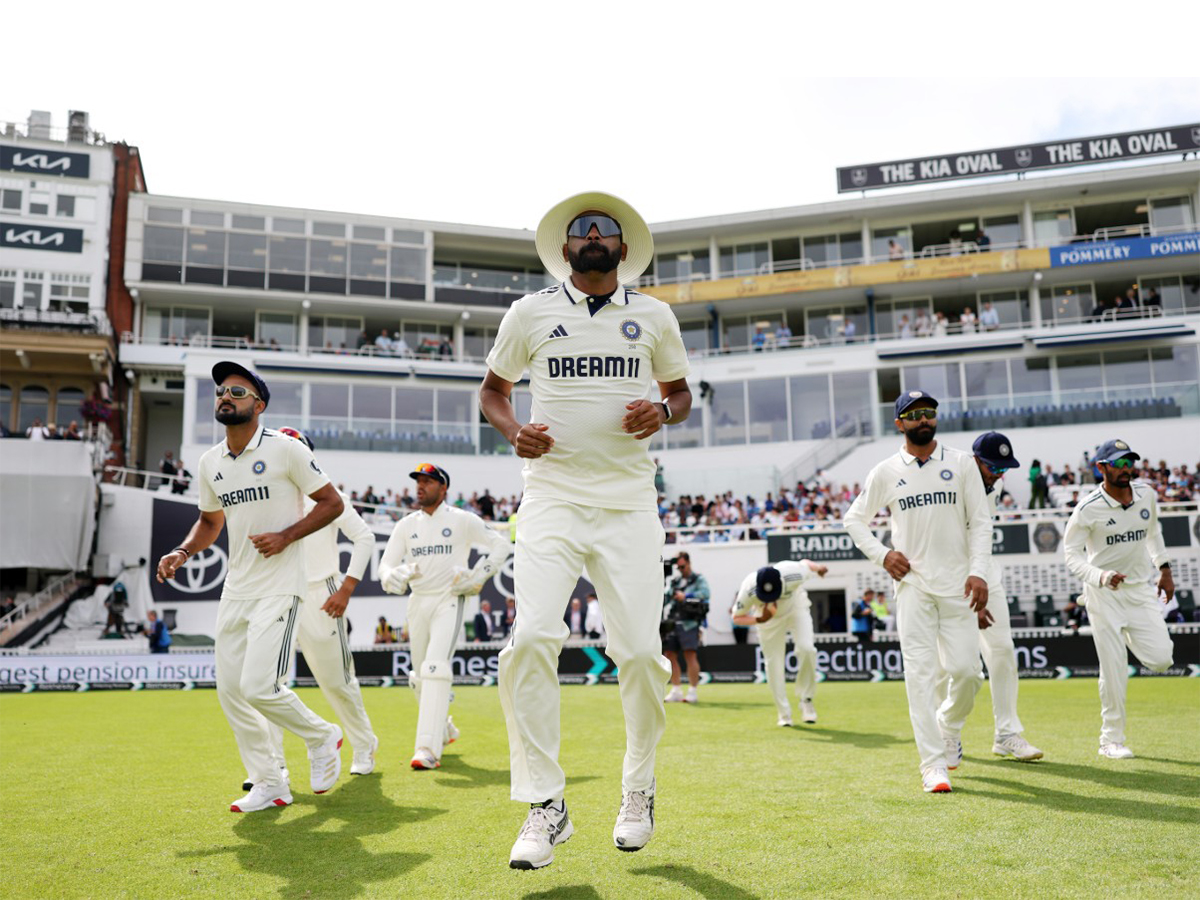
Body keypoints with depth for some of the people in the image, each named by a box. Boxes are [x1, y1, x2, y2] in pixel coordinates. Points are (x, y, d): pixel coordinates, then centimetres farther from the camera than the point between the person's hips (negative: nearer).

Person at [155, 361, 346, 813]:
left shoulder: (285, 449, -9)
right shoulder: (210, 463, 10)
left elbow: (332, 502, -6)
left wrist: (285, 536, -16)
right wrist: (181, 552, 5)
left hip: (279, 587, -7)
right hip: (235, 589, 7)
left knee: (260, 687, -16)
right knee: (230, 690, 7)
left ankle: (322, 736, 13)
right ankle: (270, 786, 21)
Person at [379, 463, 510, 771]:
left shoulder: (462, 520, -2)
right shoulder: (406, 525, 8)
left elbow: (500, 544, 2)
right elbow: (386, 564, 3)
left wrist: (477, 578, -9)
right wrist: (394, 578, -21)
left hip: (449, 601, -5)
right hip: (418, 603, 5)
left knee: (435, 667, -20)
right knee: (419, 675, 12)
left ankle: (428, 749, -23)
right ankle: (444, 730, 37)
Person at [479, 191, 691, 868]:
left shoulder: (655, 317, 10)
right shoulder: (531, 312, 8)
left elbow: (682, 391, 21)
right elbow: (493, 388, 18)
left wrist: (663, 412, -4)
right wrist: (512, 430, -4)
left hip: (630, 503, 1)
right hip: (552, 498, 0)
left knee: (640, 651, -4)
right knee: (533, 638, -15)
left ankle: (639, 788, 22)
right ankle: (546, 805, 0)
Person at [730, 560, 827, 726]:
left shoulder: (793, 574, -39)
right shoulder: (748, 590, -36)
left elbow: (805, 562, -14)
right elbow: (736, 618, -20)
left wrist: (818, 568, 8)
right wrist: (759, 620, -38)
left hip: (796, 605, 0)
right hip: (768, 617, 1)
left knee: (806, 648, -22)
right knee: (773, 663, 0)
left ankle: (805, 699, 0)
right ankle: (784, 715, 16)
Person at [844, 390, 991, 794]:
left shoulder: (961, 463, 5)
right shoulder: (885, 472, 4)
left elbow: (980, 521, 4)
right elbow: (854, 519, 12)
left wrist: (978, 571, -8)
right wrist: (881, 554, -3)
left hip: (958, 585, 1)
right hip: (912, 584, -1)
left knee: (967, 669, -2)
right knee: (920, 673, -7)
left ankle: (948, 725, 31)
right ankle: (934, 764, -2)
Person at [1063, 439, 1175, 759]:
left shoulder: (1147, 495, 2)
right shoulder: (1088, 509, -15)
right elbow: (1072, 554, -13)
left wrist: (1164, 568, 20)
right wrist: (1101, 576, -29)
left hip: (1142, 589, 4)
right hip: (1103, 594, -4)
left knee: (1161, 659, -7)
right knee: (1114, 670, -3)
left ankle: (1130, 638, 28)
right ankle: (1111, 741, 11)